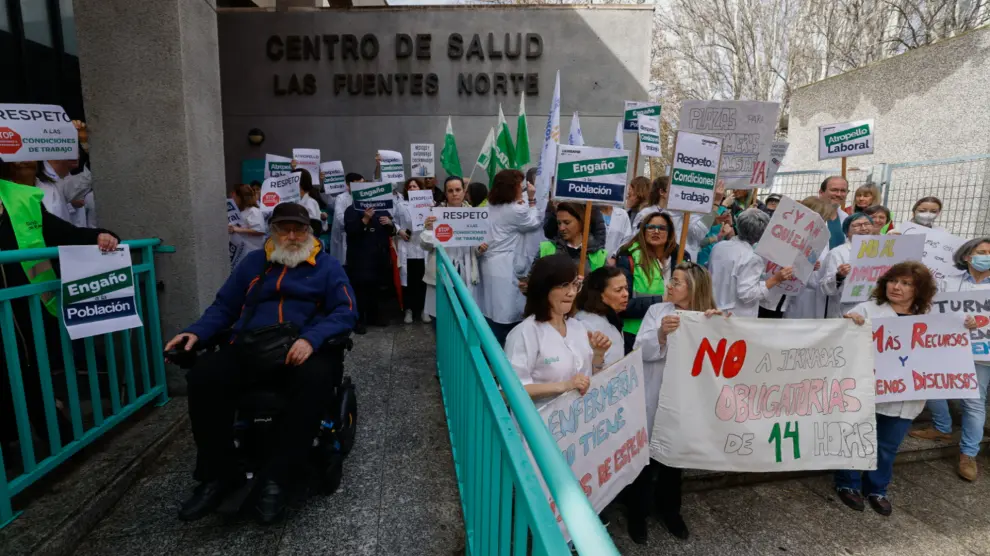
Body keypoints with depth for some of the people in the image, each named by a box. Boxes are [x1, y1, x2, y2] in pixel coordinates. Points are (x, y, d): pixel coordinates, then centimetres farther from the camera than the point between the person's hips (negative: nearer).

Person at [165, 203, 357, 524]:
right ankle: (218, 474, -8)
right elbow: (224, 307, 19)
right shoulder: (254, 263, 21)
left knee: (315, 378, -36)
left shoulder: (327, 266, 10)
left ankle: (277, 478, -23)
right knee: (203, 377, -25)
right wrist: (196, 332, -2)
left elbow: (346, 312, -3)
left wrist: (311, 339, -21)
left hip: (302, 350, -3)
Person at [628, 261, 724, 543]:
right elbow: (640, 351, -14)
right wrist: (661, 334, -30)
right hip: (653, 397, -2)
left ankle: (669, 509, 41)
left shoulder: (710, 318, 0)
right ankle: (637, 512, 27)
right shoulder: (657, 311, -6)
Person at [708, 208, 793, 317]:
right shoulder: (752, 258, -19)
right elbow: (747, 294, -22)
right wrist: (775, 279, -20)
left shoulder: (719, 246, 1)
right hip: (737, 318, -7)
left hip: (715, 312, 7)